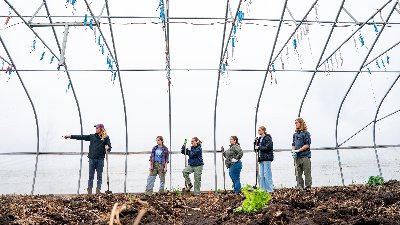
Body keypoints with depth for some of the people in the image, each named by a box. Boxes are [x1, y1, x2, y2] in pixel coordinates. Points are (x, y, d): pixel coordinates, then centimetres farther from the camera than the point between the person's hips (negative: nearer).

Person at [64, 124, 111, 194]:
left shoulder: (106, 137, 2)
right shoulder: (92, 136, 9)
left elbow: (109, 148, -1)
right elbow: (81, 137, 8)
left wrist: (107, 147, -24)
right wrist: (70, 136, 4)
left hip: (100, 159, -2)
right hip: (92, 158, 2)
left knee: (99, 176, 5)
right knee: (90, 176, 5)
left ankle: (98, 191, 13)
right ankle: (89, 192, 10)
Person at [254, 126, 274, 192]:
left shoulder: (268, 138, -8)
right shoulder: (259, 139, 17)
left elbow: (268, 147, -18)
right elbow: (257, 148, 20)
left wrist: (259, 147, -11)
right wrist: (256, 143, 2)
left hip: (267, 158, -8)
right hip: (261, 158, 8)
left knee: (267, 174, -7)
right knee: (261, 175, 8)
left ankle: (270, 190, 0)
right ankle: (263, 189, 14)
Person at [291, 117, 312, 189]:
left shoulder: (306, 133, -3)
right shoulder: (295, 134, 16)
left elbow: (307, 145, -10)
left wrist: (298, 150, -15)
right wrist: (293, 151, -2)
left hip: (305, 156, -6)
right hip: (297, 157, 6)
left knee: (307, 173, -3)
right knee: (298, 174, 8)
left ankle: (308, 187, 3)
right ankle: (299, 187, 15)